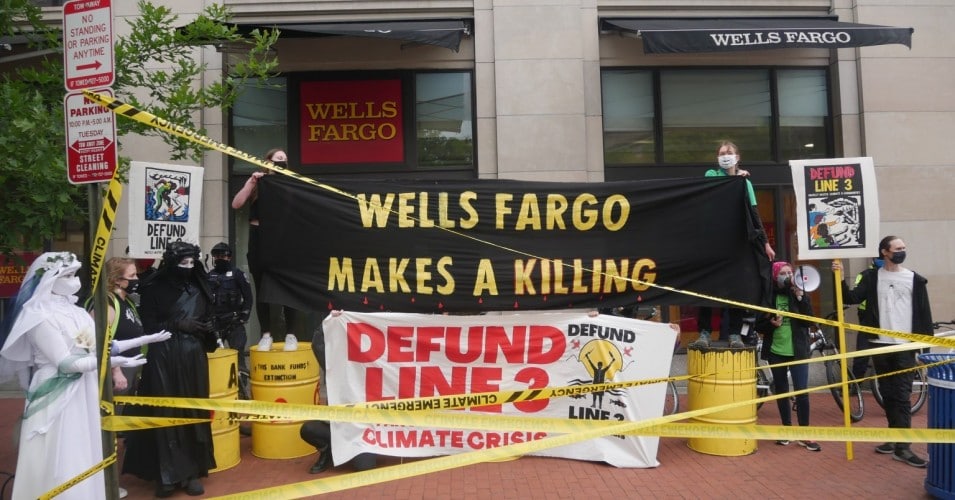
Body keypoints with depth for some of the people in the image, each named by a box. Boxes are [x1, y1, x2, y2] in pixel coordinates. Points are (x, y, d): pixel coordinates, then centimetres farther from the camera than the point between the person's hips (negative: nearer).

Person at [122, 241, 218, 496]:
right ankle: (167, 474, 9)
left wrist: (208, 329, -6)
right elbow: (147, 325, -7)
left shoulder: (199, 289, 8)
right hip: (163, 360, -3)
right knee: (166, 414, -1)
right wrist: (178, 325, -15)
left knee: (193, 413, 6)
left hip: (193, 359, 4)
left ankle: (192, 472, 14)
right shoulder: (153, 290, -4)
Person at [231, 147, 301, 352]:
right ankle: (266, 334, 14)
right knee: (262, 289, 5)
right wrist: (251, 181, -9)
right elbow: (236, 204, -4)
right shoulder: (257, 184, 9)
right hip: (260, 241, 1)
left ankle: (291, 334, 8)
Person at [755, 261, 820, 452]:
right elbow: (759, 325, 3)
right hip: (776, 351, 1)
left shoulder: (799, 294, 1)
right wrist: (771, 324, -17)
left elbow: (809, 321, -9)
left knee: (802, 392, -4)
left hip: (798, 351, -1)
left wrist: (801, 299, -18)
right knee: (781, 391, 10)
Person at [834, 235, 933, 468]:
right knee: (887, 394, 10)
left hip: (905, 346, -2)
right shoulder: (872, 277, 5)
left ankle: (902, 447, -3)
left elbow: (924, 314, 4)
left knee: (902, 396, -4)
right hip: (880, 344, 2)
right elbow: (852, 298, -6)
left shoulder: (915, 279, 4)